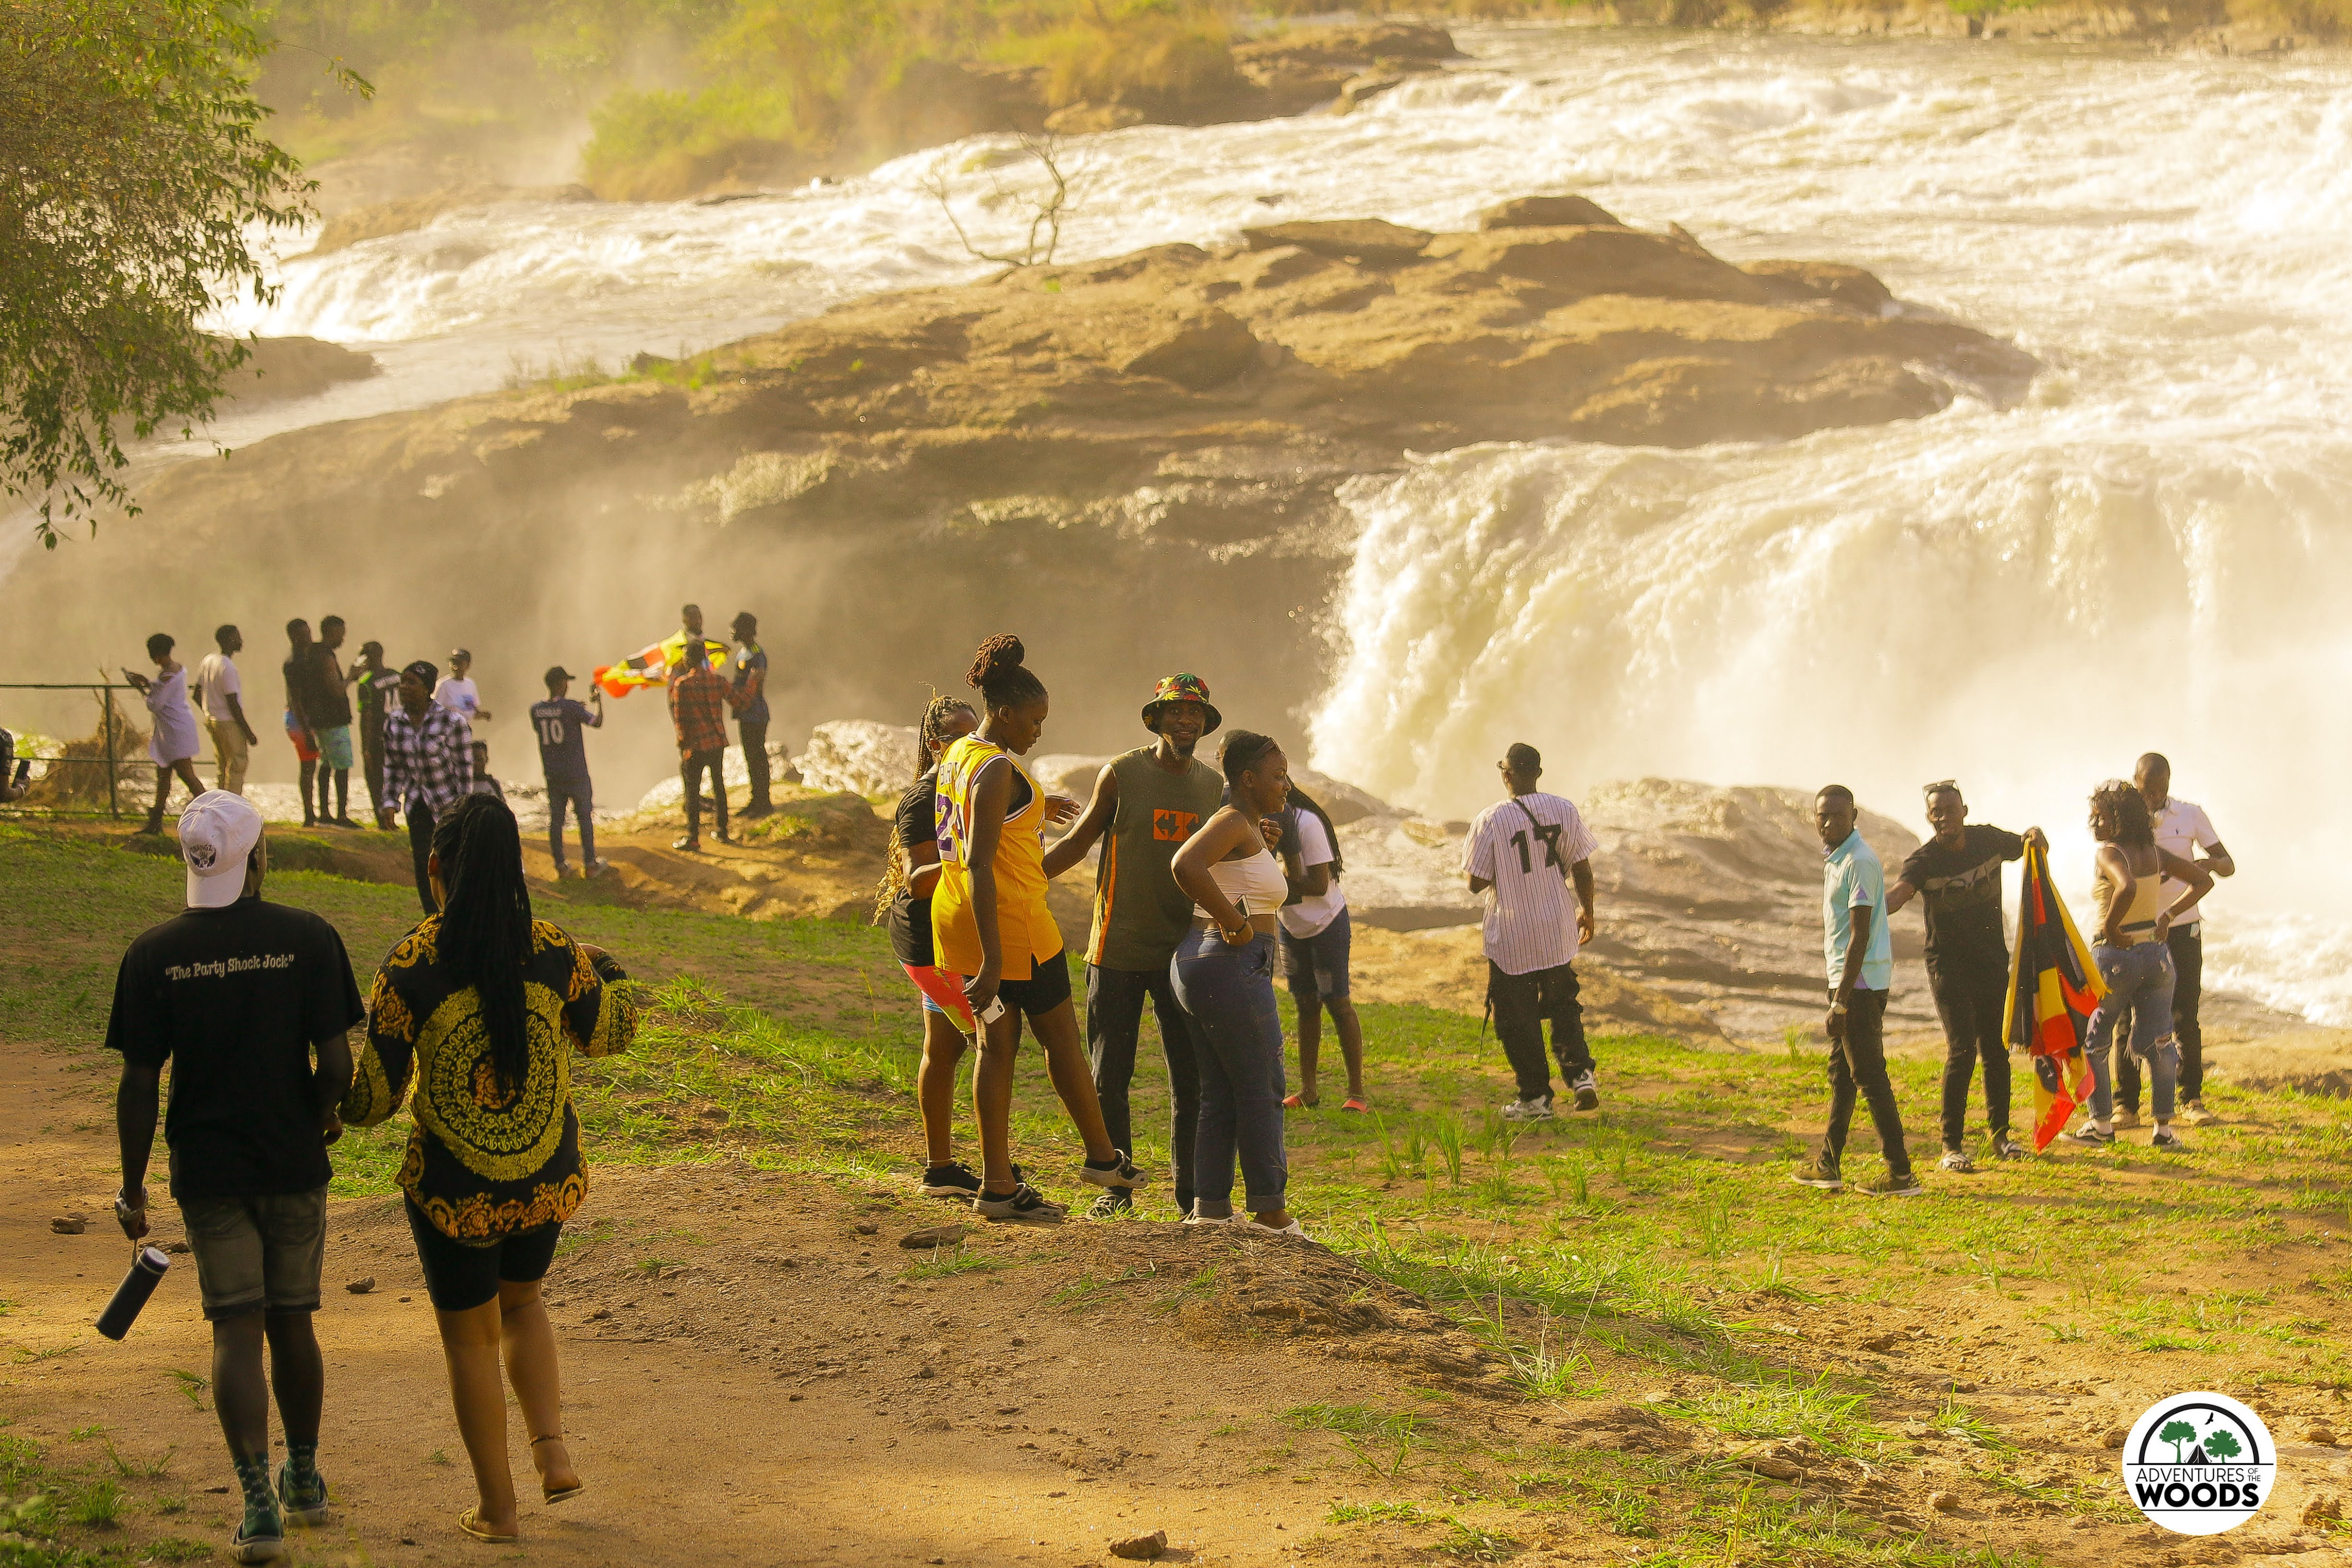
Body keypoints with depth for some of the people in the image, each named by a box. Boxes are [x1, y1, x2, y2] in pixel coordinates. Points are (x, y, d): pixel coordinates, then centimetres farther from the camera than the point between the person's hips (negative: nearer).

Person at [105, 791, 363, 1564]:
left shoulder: (153, 955, -7)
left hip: (208, 1173, 0)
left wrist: (132, 1185, 3)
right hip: (293, 1165, 1)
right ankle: (303, 1479, 31)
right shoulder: (306, 938, -9)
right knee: (293, 1325, 16)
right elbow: (336, 1065, -11)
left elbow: (139, 1085, -6)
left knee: (236, 1332, 2)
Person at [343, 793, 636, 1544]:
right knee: (521, 1297, 30)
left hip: (452, 1192, -3)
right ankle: (552, 1448, 15)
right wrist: (607, 974, 29)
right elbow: (611, 1032, 9)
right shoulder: (552, 953, -10)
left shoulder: (411, 965, -18)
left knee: (469, 1335, 16)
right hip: (548, 1179, 3)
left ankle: (496, 1505, 22)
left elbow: (373, 1096, -12)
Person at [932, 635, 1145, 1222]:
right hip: (1010, 923, -9)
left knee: (997, 1044, 10)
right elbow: (979, 866, -26)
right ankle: (1102, 1156, 23)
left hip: (959, 922, 9)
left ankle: (998, 1185, 8)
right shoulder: (998, 770, -19)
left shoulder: (958, 756, 10)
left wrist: (1032, 810, 44)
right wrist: (992, 960, -28)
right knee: (1062, 1037, 8)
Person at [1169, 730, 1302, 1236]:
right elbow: (1186, 865, -30)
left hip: (1203, 966, 10)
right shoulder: (1234, 823, -13)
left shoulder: (1248, 828, 17)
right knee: (1261, 1090, -1)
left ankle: (1210, 1206, 13)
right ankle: (1268, 1209, 6)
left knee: (1219, 1094, 12)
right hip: (1232, 968, -10)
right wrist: (1236, 925, -23)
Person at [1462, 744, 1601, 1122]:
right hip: (1558, 934, 4)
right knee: (1563, 1005, 21)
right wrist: (1587, 911, 17)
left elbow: (1476, 883, -12)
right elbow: (1581, 868, 1)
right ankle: (1581, 1072, 5)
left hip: (1510, 938, -4)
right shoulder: (1564, 810, -4)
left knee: (1518, 1018, 8)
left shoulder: (1491, 820, -15)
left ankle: (1535, 1097, 11)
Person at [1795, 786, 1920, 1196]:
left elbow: (1860, 935, -21)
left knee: (1869, 1076, -8)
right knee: (1841, 1072, 16)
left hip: (1860, 983, -10)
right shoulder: (1835, 857, 15)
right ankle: (1828, 1166, 25)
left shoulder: (1859, 863, -18)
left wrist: (1842, 1001, -23)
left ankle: (1902, 1176, -7)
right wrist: (1838, 993, 23)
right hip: (1847, 978, 10)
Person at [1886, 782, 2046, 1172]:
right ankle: (1952, 1145, -7)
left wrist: (2035, 836, -10)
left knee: (1997, 1050, 10)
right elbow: (1898, 894, -32)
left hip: (1993, 960, 4)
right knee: (1961, 1050, -13)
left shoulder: (1988, 840, -1)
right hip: (1948, 964, -4)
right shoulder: (1924, 860, -14)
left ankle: (2000, 1135, 24)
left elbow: (2030, 848, 16)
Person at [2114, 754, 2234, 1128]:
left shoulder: (2191, 815, 0)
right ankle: (2126, 1105, 3)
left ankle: (2192, 1101, 10)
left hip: (2183, 928, 0)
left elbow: (2229, 865, 1)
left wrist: (2210, 864, -23)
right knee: (2128, 1018, -2)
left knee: (2186, 1018, 1)